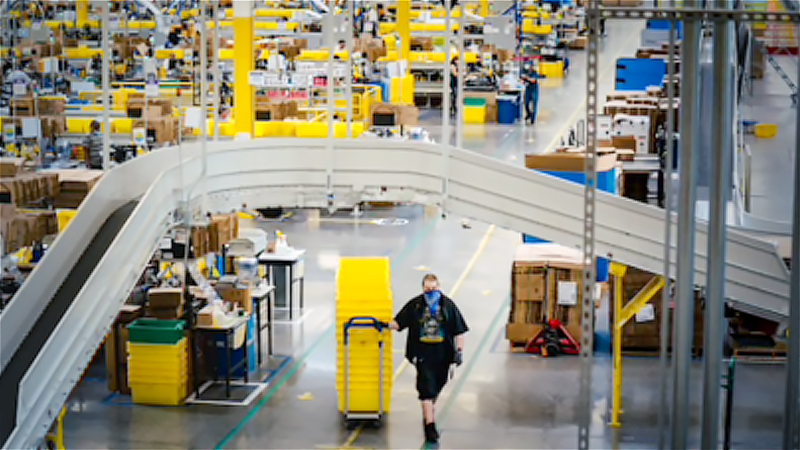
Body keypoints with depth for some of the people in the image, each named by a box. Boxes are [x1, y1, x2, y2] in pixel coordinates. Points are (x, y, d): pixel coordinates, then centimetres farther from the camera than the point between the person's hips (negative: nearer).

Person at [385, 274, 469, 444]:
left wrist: (459, 350, -5)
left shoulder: (448, 305, 0)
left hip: (442, 354, 2)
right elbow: (398, 323, 6)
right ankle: (430, 424, -12)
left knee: (437, 386, 16)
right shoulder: (414, 305, -1)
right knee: (427, 388, -11)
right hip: (422, 354, -2)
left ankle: (428, 411, 42)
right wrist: (386, 325, -11)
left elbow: (459, 330, 2)